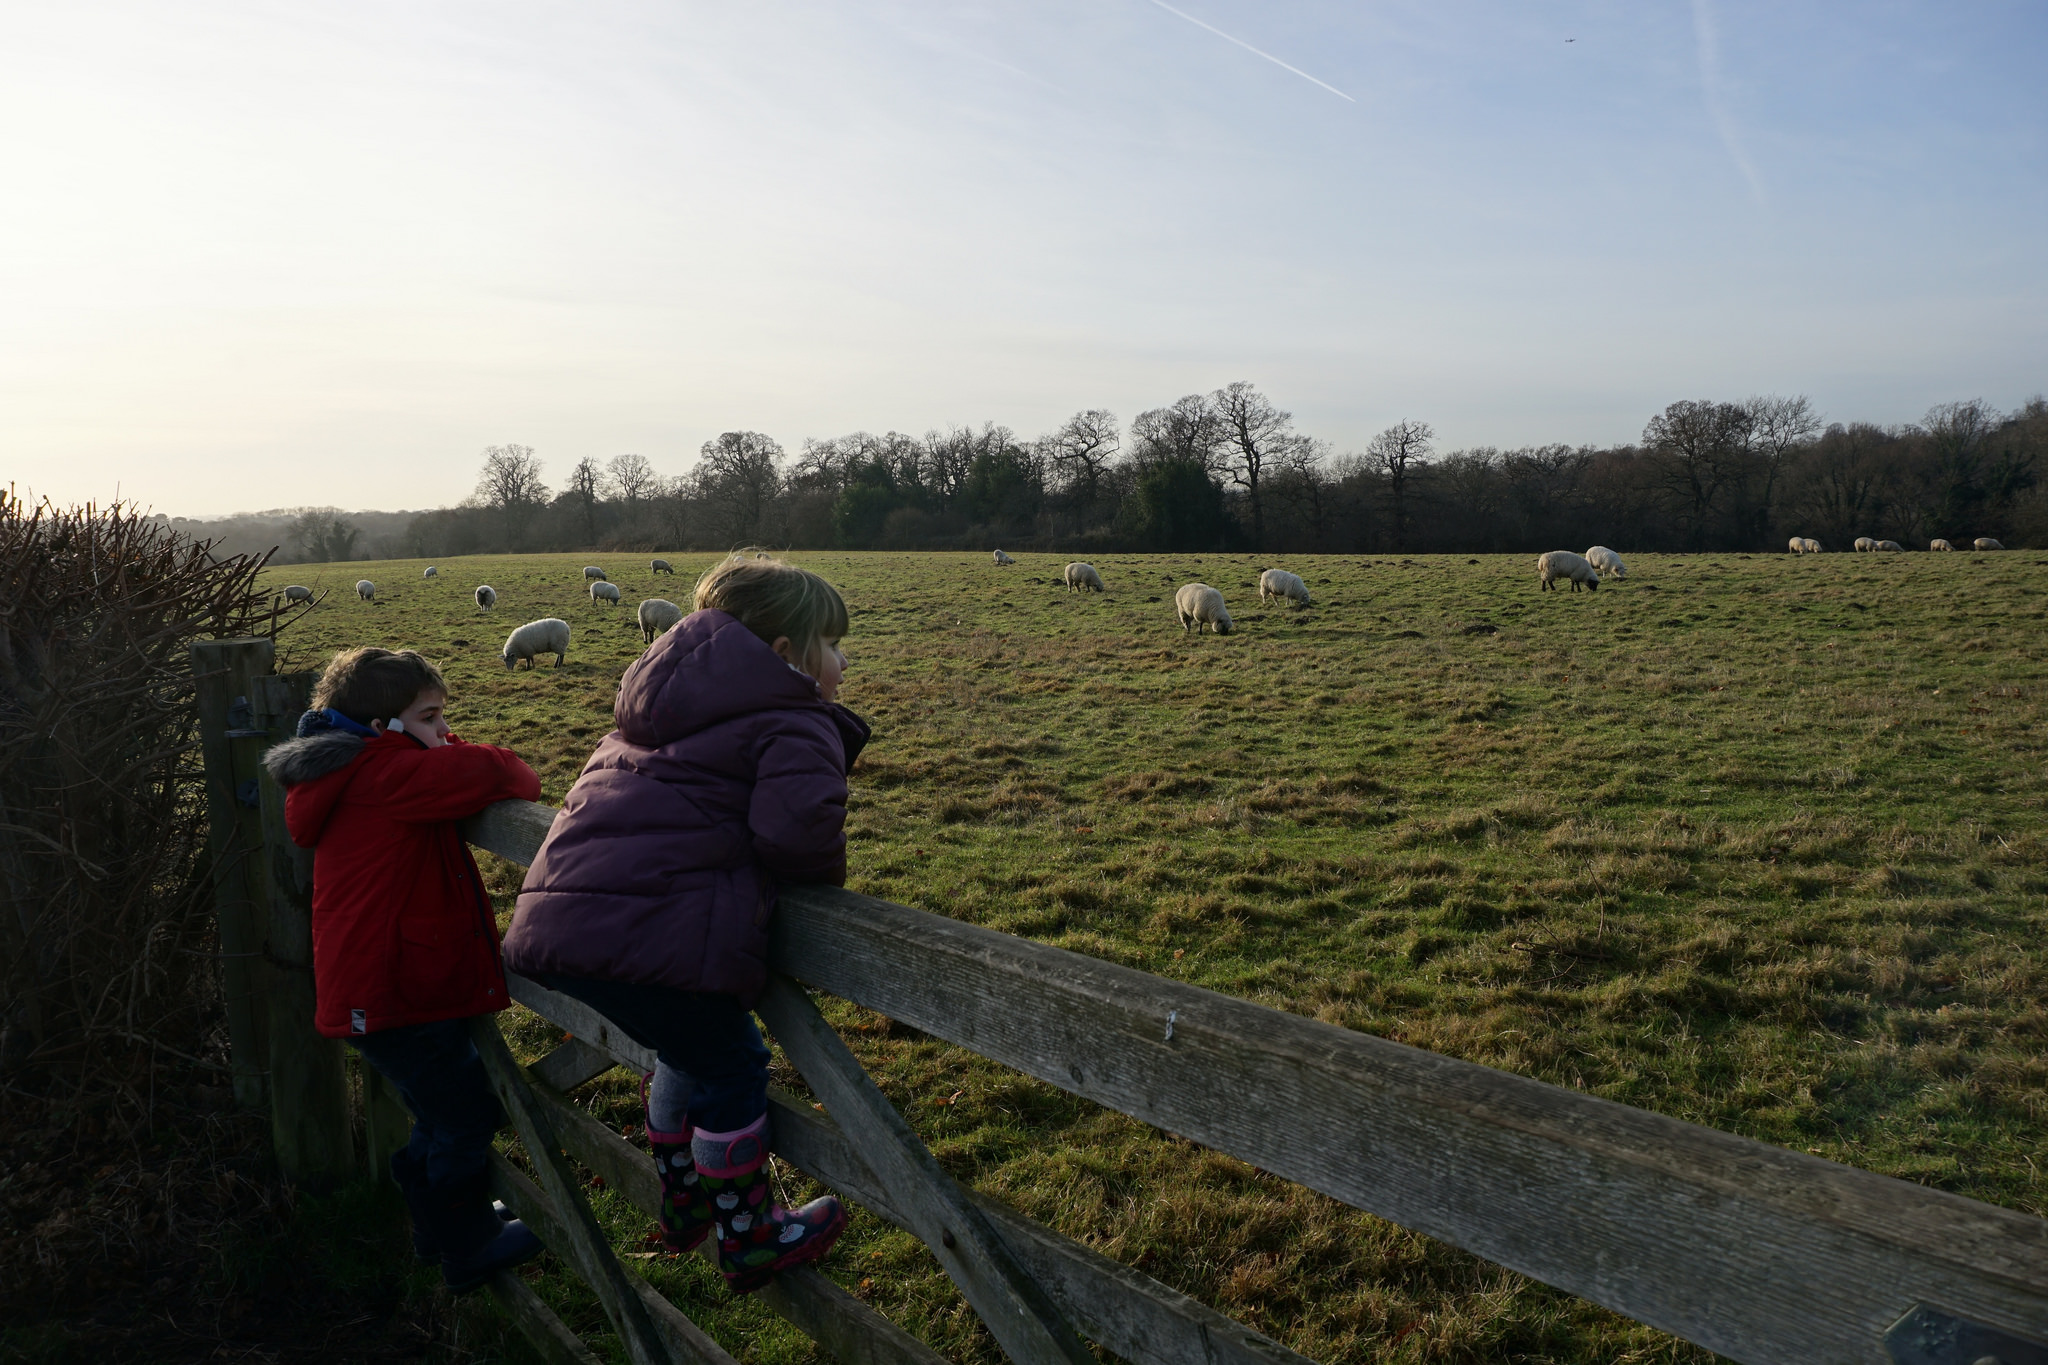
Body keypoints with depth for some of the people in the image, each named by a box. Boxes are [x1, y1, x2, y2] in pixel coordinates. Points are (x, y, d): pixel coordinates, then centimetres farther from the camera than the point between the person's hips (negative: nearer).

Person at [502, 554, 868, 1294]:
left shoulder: (660, 702, 24)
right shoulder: (797, 724, -3)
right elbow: (795, 826, -19)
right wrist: (826, 873, 2)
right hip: (652, 934, -9)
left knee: (689, 1049, 30)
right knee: (731, 1073, 13)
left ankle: (683, 1207, 47)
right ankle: (748, 1244, 29)